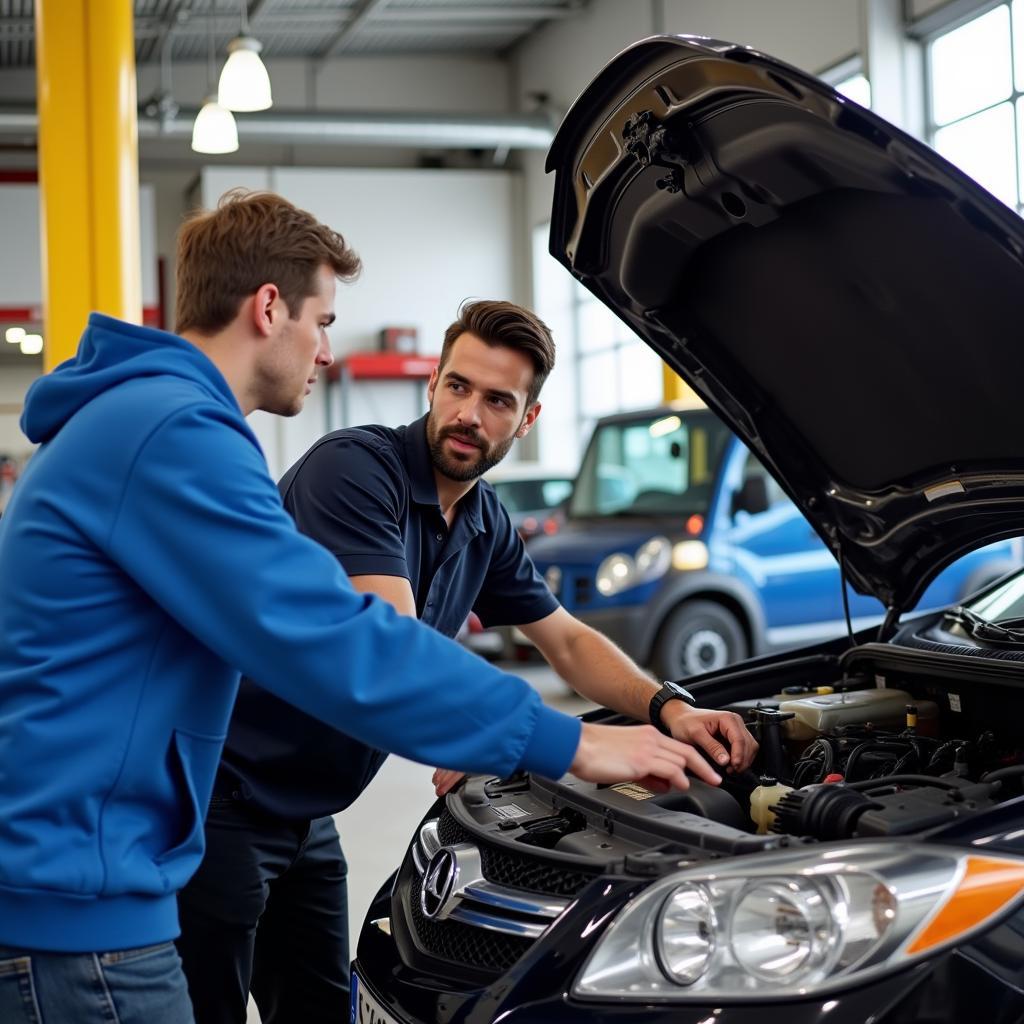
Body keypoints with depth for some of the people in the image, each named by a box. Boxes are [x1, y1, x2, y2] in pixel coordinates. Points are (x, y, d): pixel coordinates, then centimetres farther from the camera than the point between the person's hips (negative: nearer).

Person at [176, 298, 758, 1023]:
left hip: (306, 819, 9)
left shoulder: (487, 525, 7)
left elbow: (567, 640, 16)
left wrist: (669, 709, 0)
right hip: (223, 799, -8)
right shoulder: (355, 468, -19)